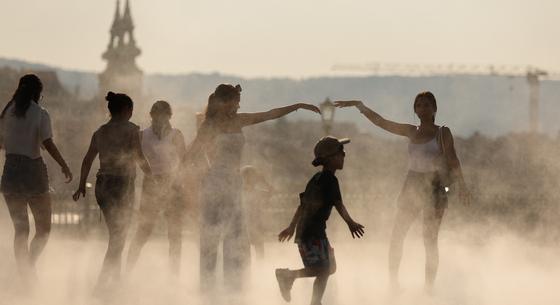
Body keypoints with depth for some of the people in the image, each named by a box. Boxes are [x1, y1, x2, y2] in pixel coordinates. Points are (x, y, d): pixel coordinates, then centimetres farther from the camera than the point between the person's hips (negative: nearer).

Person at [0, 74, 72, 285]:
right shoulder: (40, 114, -6)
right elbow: (48, 144, -15)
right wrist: (64, 166, -6)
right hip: (33, 170, -4)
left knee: (20, 230, 10)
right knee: (43, 229, 6)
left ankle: (25, 276, 6)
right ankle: (29, 267, -17)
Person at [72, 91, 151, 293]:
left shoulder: (100, 132, 8)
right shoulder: (130, 129, -8)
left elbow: (88, 159, 8)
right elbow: (139, 158, -11)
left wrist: (82, 186, 14)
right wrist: (152, 176, 4)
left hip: (102, 185, 6)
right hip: (122, 184, -6)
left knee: (116, 233, 21)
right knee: (118, 236, 0)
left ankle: (115, 277, 25)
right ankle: (102, 283, -8)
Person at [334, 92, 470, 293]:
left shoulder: (442, 133, -1)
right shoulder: (412, 132, 12)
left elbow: (452, 161, -11)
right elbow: (381, 122, 16)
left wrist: (461, 185, -23)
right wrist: (359, 105, 12)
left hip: (434, 189, -5)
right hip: (411, 187, 5)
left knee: (430, 239, -7)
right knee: (397, 236, -1)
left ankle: (429, 287, -3)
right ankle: (393, 284, 5)